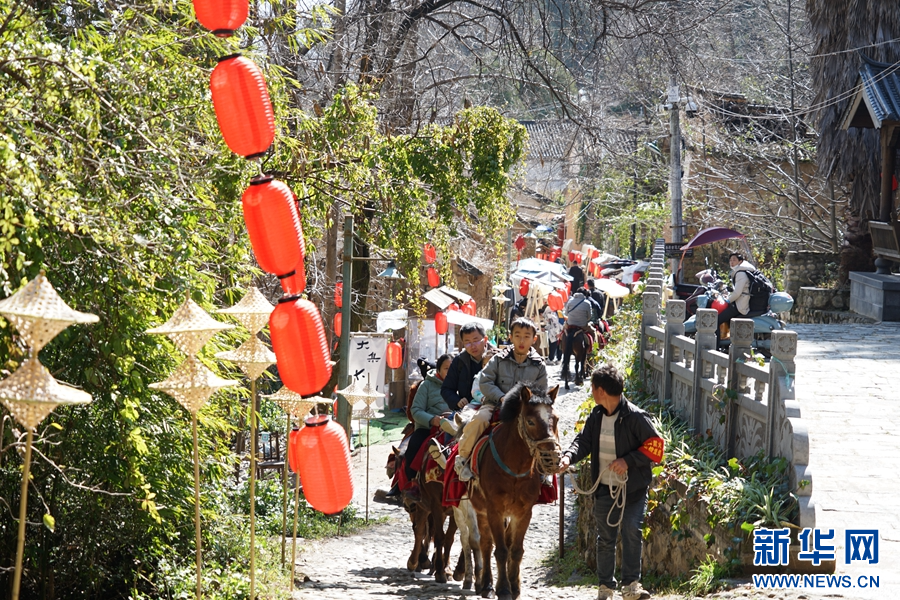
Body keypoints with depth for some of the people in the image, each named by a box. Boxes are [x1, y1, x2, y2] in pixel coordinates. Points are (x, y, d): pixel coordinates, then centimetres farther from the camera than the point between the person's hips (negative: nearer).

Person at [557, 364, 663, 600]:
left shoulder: (635, 417, -15)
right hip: (605, 489, 6)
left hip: (633, 489, -6)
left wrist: (628, 460, -21)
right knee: (605, 538, 10)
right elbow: (584, 441, 3)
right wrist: (569, 457, -18)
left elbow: (655, 446, -13)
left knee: (632, 532, -12)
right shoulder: (596, 416, 4)